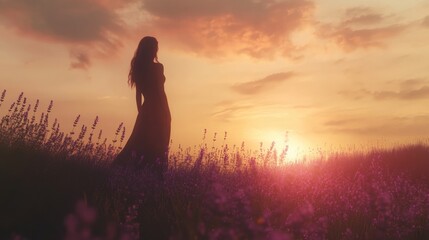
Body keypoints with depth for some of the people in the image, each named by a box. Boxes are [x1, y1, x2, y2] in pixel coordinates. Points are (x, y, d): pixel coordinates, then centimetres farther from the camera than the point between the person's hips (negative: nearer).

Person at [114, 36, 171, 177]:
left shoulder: (138, 68, 9)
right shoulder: (157, 67, -11)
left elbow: (138, 94, 12)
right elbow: (160, 93, -13)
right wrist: (166, 114, -7)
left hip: (146, 110, 7)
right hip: (158, 111, -7)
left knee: (140, 144, 14)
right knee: (157, 147, -2)